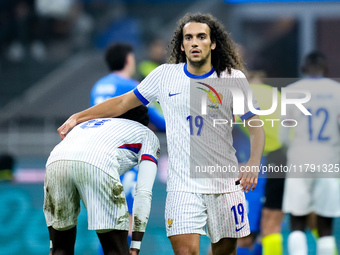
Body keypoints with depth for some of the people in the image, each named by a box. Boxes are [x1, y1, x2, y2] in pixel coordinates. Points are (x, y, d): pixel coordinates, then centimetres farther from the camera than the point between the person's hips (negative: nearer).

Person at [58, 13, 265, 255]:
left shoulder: (233, 78, -1)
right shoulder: (165, 75, 3)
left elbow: (256, 126, 2)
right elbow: (123, 103, 14)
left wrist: (254, 164, -15)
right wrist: (78, 117, 10)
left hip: (224, 184, 0)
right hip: (183, 187, 0)